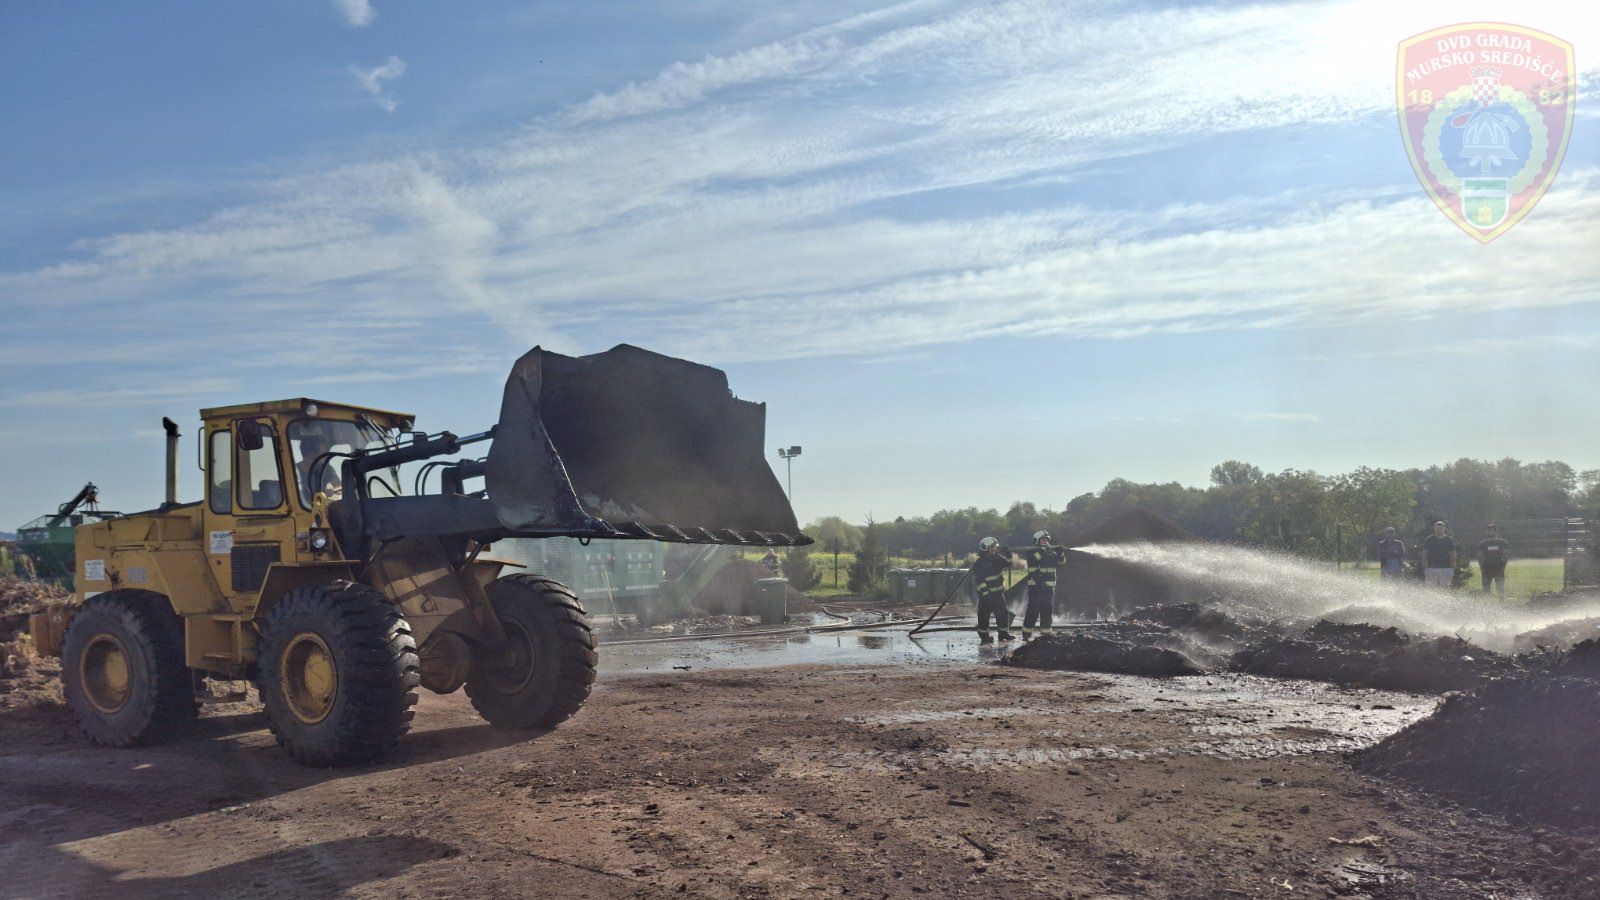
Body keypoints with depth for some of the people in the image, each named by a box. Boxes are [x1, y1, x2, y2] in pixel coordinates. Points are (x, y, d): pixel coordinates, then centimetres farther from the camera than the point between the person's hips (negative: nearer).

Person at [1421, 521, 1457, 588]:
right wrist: (1424, 569, -1)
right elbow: (1424, 555, 6)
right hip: (1431, 569, -1)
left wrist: (1453, 569, 3)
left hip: (1446, 569, 1)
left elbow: (1452, 556, 10)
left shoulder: (1449, 540, 10)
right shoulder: (1429, 540, 7)